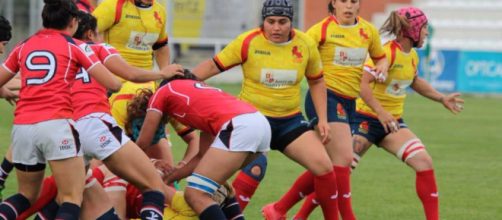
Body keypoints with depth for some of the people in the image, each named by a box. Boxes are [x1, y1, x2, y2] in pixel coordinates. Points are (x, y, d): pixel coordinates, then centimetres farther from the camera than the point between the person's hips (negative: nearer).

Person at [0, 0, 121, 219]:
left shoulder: (23, 46, 17)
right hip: (56, 125, -4)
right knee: (72, 199, -2)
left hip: (22, 127, 4)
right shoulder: (75, 46, 7)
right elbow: (113, 84, 3)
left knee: (26, 195, 21)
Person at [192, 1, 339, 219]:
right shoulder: (248, 42, -12)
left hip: (289, 120, 4)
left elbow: (316, 81, 12)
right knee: (255, 168, -28)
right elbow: (213, 66, -7)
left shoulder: (305, 45, -2)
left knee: (323, 167, -7)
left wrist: (322, 119, 7)